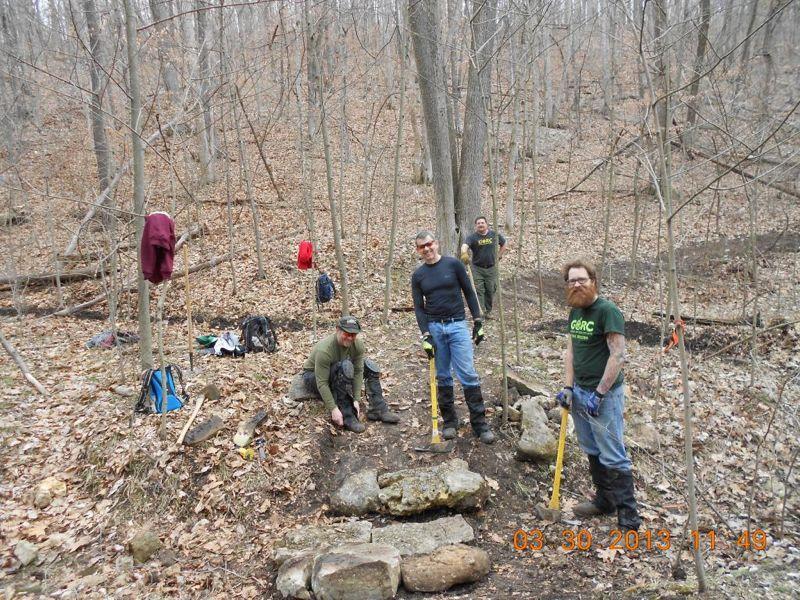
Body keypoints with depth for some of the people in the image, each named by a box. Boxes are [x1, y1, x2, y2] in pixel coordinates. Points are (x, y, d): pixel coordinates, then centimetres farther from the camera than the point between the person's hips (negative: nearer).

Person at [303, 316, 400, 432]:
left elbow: (358, 372, -16)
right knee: (345, 366, -34)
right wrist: (333, 409, -37)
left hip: (337, 374, 7)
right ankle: (346, 416, -31)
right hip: (312, 378, -7)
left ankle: (378, 410, -13)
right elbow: (322, 383, -34)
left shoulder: (358, 345, -17)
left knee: (368, 365, -8)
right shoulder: (324, 349, -34)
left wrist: (356, 400, -24)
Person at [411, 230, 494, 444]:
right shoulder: (418, 275, 6)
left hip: (457, 325, -2)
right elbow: (419, 307, 5)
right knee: (443, 377, 7)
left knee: (468, 375, -7)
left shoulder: (453, 264, 0)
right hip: (434, 328, 2)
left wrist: (478, 322, 1)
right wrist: (426, 336, -4)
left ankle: (479, 423, 1)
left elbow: (469, 293, 4)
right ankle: (449, 421, 18)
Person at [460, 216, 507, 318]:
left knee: (491, 291, 9)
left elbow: (504, 245, 19)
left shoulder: (495, 235, 2)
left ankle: (488, 311, 24)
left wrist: (498, 256, 10)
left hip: (491, 268, 3)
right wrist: (464, 253, -50)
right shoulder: (472, 237, -8)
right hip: (477, 268, -2)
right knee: (478, 290, -7)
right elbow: (464, 246, -28)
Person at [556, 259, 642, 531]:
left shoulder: (607, 310, -15)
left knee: (613, 457, -3)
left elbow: (618, 356, -19)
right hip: (580, 392, 8)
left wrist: (599, 394, -19)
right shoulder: (575, 312, 10)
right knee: (592, 451, 17)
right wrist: (568, 387, 4)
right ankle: (604, 500, 32)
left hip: (604, 395, -7)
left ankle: (628, 516, 7)